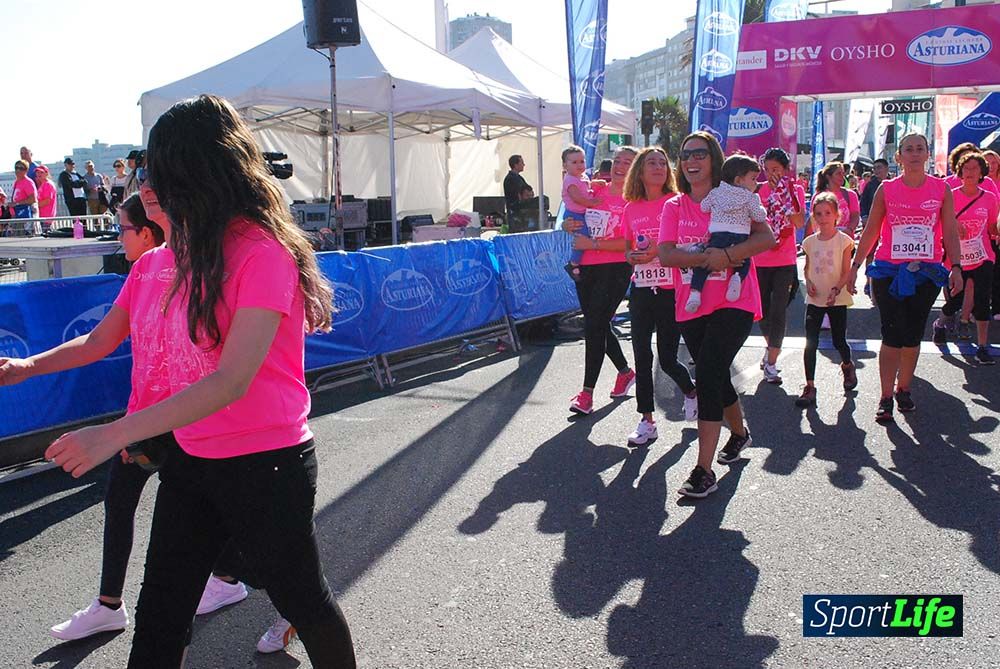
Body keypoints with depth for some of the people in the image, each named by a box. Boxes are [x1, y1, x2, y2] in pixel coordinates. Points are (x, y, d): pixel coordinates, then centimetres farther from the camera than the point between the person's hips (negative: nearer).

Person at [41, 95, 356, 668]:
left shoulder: (263, 251, -21)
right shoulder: (187, 250, 6)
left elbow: (234, 379, -27)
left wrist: (117, 433, -29)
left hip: (266, 463, -7)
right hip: (190, 460, 8)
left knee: (301, 598, 14)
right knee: (159, 619, 16)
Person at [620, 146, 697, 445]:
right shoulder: (631, 209, 7)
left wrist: (659, 251, -17)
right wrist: (632, 256, -6)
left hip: (671, 290, -4)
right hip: (641, 289, 4)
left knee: (667, 358, 1)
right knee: (642, 356, 4)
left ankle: (691, 392, 34)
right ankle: (646, 421, 15)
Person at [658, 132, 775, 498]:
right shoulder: (674, 206, 8)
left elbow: (767, 237, -11)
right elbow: (666, 254, -6)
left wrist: (726, 254, -24)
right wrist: (707, 257, -20)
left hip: (733, 303, -4)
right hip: (691, 307, 4)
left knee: (708, 376, -18)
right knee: (716, 377, 17)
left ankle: (704, 470, -13)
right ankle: (739, 432, 47)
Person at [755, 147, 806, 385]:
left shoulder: (795, 189, -2)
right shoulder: (759, 190, 1)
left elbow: (800, 223, -17)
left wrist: (784, 194, -22)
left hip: (785, 261, -2)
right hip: (760, 260, 2)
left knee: (778, 311, -3)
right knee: (762, 311, 12)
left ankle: (771, 362, 4)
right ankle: (772, 346, 38)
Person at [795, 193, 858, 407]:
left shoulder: (843, 240, -5)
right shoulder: (809, 242, 4)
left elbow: (846, 271, -7)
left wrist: (837, 289, -23)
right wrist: (808, 282, -6)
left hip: (837, 299, -2)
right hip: (815, 299, 2)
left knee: (839, 341, 8)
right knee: (810, 343, -6)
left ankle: (848, 366, 42)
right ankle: (809, 387, -1)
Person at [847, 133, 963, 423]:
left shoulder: (942, 189, 5)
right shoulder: (886, 189, 2)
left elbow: (950, 232, 4)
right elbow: (870, 231, 5)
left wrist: (956, 267, -6)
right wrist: (855, 265, 2)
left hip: (926, 273, 1)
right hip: (889, 271, -1)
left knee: (913, 336, 7)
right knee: (893, 335, -5)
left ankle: (903, 389, 24)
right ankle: (886, 397, 2)